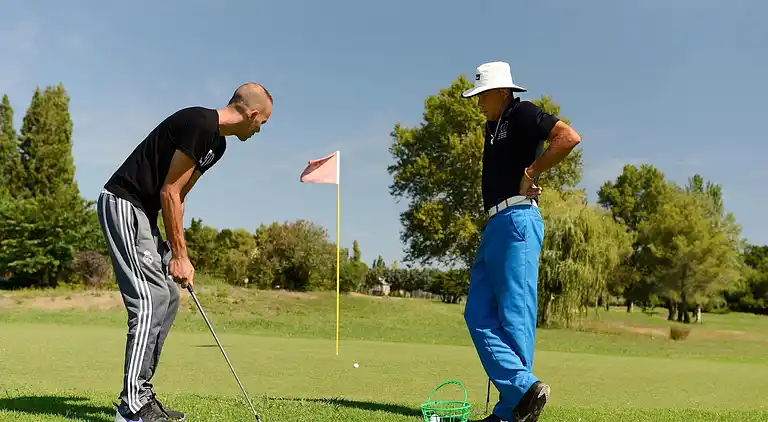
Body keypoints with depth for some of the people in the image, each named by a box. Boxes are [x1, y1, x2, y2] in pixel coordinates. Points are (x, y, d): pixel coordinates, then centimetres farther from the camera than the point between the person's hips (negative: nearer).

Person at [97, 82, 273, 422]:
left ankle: (141, 394, 13)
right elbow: (169, 192, -18)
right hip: (123, 204, -11)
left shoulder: (217, 143, 12)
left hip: (144, 213, 11)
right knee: (151, 299, -15)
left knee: (168, 299, 9)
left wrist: (178, 253, 8)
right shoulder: (199, 124, -19)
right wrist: (179, 255, -12)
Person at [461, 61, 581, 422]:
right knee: (478, 315, 3)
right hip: (494, 226, 10)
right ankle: (523, 387, -1)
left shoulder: (522, 114, -3)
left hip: (516, 221, -10)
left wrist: (531, 172, -12)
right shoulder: (492, 126, 23)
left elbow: (569, 137, -18)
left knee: (514, 315, -8)